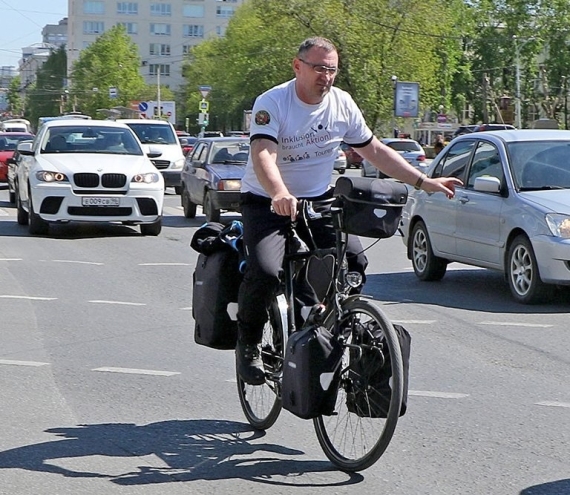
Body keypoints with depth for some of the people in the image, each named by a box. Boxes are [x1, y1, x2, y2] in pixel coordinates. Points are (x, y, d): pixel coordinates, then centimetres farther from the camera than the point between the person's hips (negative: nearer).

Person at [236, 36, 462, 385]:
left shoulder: (342, 104, -1)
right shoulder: (272, 102, -17)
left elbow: (375, 151, 8)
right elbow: (263, 154, -32)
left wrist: (424, 182, 2)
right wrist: (280, 195, -52)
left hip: (319, 200, 5)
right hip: (267, 202, -4)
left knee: (354, 261, -17)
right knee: (265, 272, -27)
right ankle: (249, 343, 0)